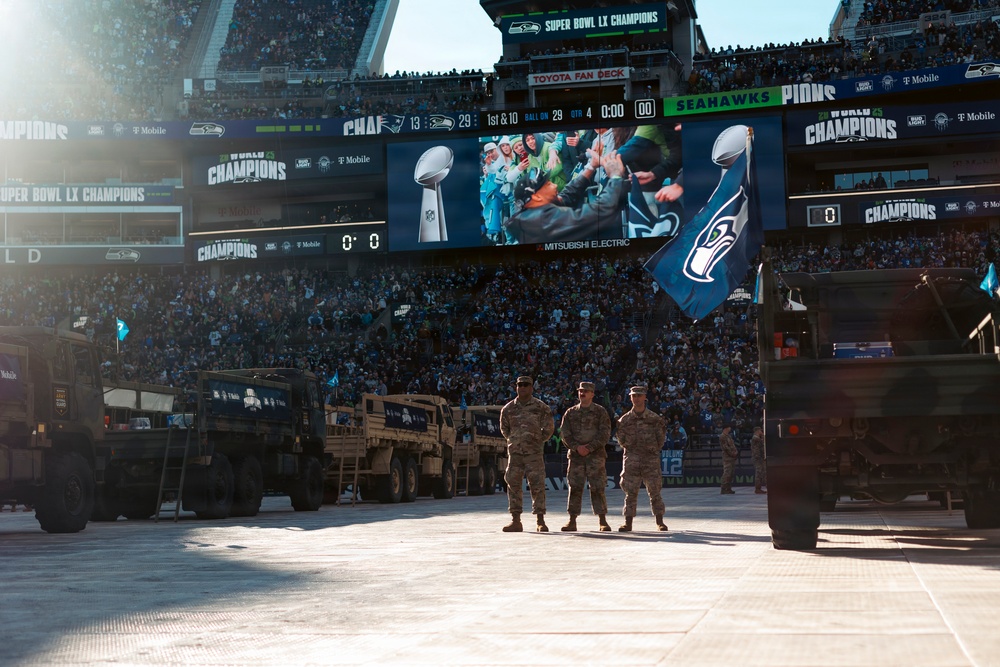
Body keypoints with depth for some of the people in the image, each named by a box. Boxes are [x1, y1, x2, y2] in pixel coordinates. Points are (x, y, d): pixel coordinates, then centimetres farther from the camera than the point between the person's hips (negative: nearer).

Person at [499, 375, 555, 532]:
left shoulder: (541, 408, 0)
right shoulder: (508, 409, 8)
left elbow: (549, 428, 8)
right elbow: (504, 428, 22)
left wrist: (537, 441, 9)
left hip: (534, 453, -3)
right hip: (514, 452, 3)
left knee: (537, 485, -5)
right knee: (513, 485, 1)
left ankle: (540, 521, 0)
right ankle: (516, 521, 6)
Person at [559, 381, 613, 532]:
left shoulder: (601, 412, 5)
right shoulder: (570, 413, 12)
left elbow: (604, 434, -3)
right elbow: (565, 434, 5)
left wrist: (589, 447, -12)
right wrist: (577, 447, -11)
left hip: (595, 455, -2)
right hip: (575, 455, 2)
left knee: (598, 488, -4)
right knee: (574, 488, 1)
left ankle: (602, 521, 0)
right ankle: (572, 521, 6)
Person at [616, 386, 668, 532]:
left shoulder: (654, 418, 3)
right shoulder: (625, 419, 6)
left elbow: (661, 436, 10)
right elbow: (621, 439, 13)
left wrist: (654, 449, 7)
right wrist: (629, 449, 8)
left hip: (651, 459, -1)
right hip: (631, 459, 1)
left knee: (655, 491, 1)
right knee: (630, 492, -2)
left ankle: (659, 522, 10)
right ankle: (628, 522, 1)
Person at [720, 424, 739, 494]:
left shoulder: (729, 436, 20)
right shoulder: (722, 437, -11)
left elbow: (733, 445, 23)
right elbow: (725, 447, -17)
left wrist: (736, 451, 6)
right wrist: (733, 453, -15)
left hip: (732, 457, 10)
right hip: (727, 457, -10)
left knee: (731, 473, 10)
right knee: (727, 473, -12)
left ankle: (728, 488, 15)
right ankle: (724, 489, -11)